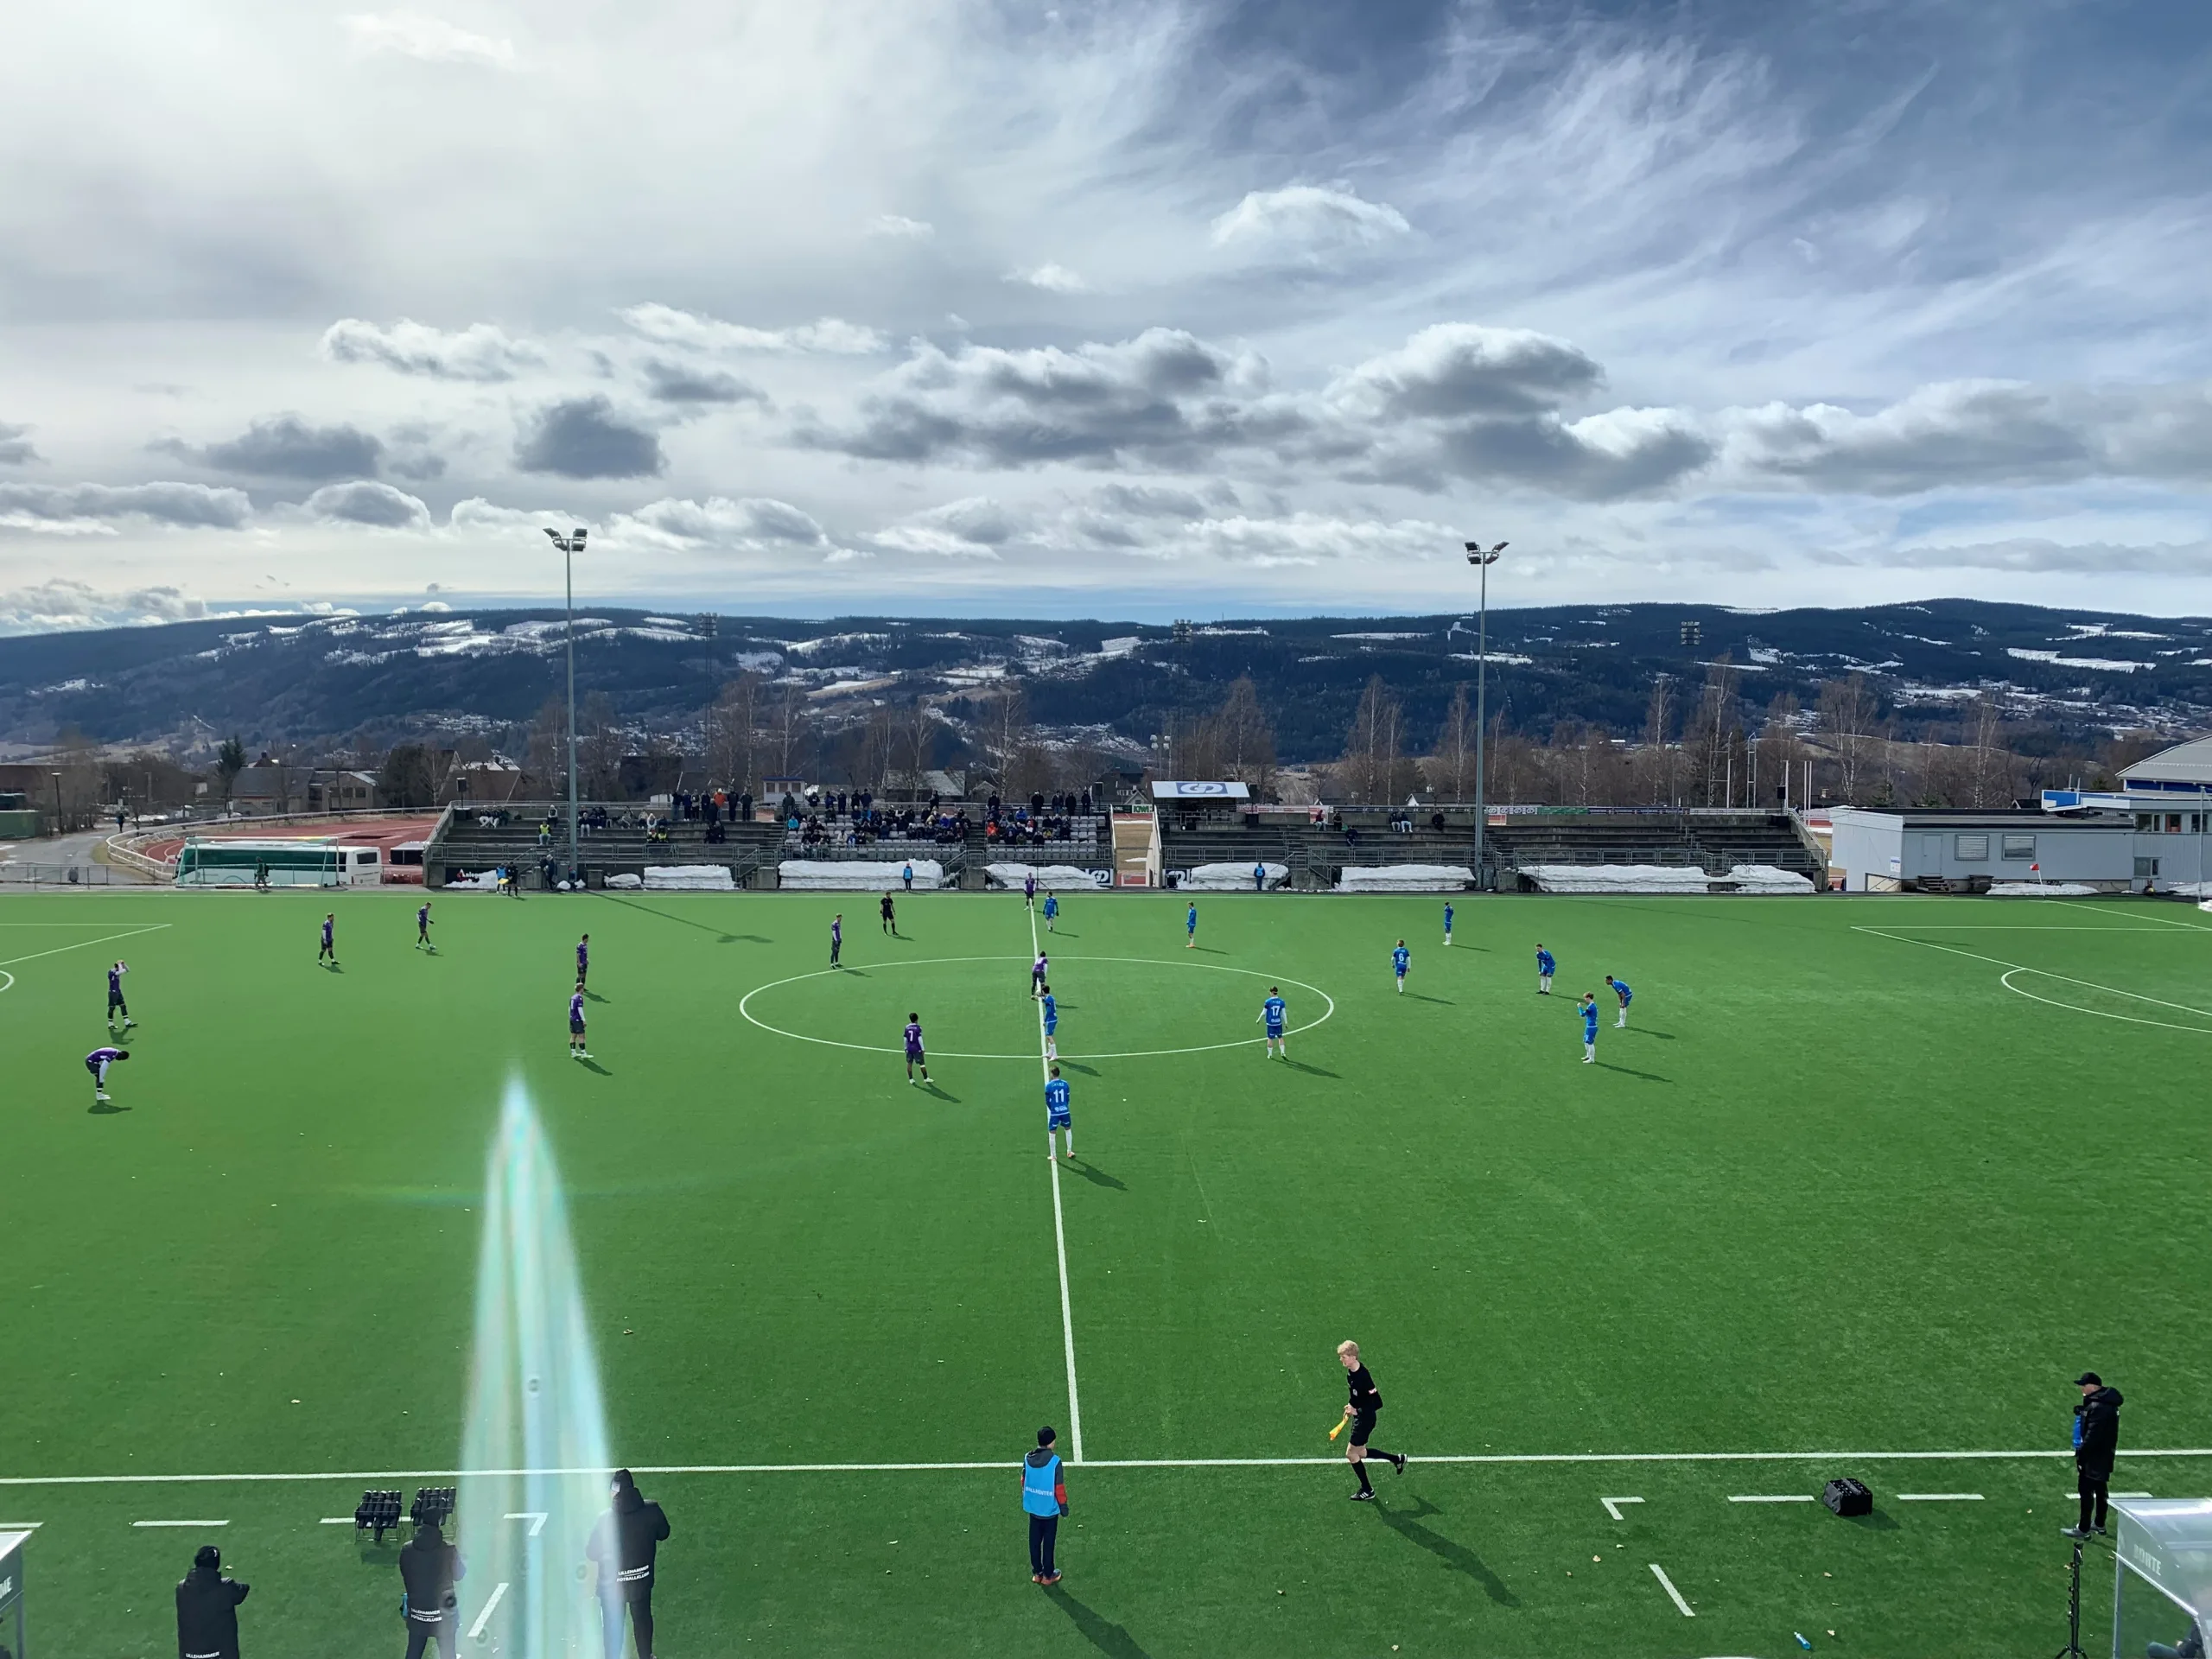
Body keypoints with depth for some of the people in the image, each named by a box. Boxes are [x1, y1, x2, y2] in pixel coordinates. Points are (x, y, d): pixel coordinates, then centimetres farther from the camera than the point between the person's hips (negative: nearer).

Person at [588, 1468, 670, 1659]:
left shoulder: (606, 1519, -27)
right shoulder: (651, 1511, -19)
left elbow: (593, 1553, -16)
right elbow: (663, 1533, 1)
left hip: (612, 1582, -3)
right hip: (642, 1578, 3)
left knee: (613, 1626, 18)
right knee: (642, 1619, 25)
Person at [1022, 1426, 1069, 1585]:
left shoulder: (1028, 1459, -8)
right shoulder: (1055, 1461, -22)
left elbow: (1024, 1482, 4)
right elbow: (1059, 1487, -15)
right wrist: (1063, 1505, -1)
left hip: (1033, 1507, 4)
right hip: (1050, 1509, -4)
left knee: (1034, 1542, 17)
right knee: (1048, 1543, 11)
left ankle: (1036, 1573, 28)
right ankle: (1048, 1575, 21)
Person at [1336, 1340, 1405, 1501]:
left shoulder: (1362, 1377, -30)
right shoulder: (1352, 1372, -2)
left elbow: (1377, 1403, -22)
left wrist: (1357, 1410, -17)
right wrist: (1351, 1404, 6)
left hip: (1365, 1420, -9)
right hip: (1359, 1418, 9)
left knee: (1351, 1453, 1)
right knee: (1360, 1452, 20)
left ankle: (1367, 1491, 18)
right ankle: (1397, 1459, 35)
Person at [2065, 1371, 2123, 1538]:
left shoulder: (2098, 1407, -26)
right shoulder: (2106, 1402, 8)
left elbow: (2092, 1435, -25)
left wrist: (2081, 1453, -18)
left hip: (2093, 1457, -11)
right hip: (2104, 1455, 11)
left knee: (2086, 1490, -4)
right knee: (2100, 1490, 19)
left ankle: (2083, 1529, 0)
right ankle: (2099, 1524, 31)